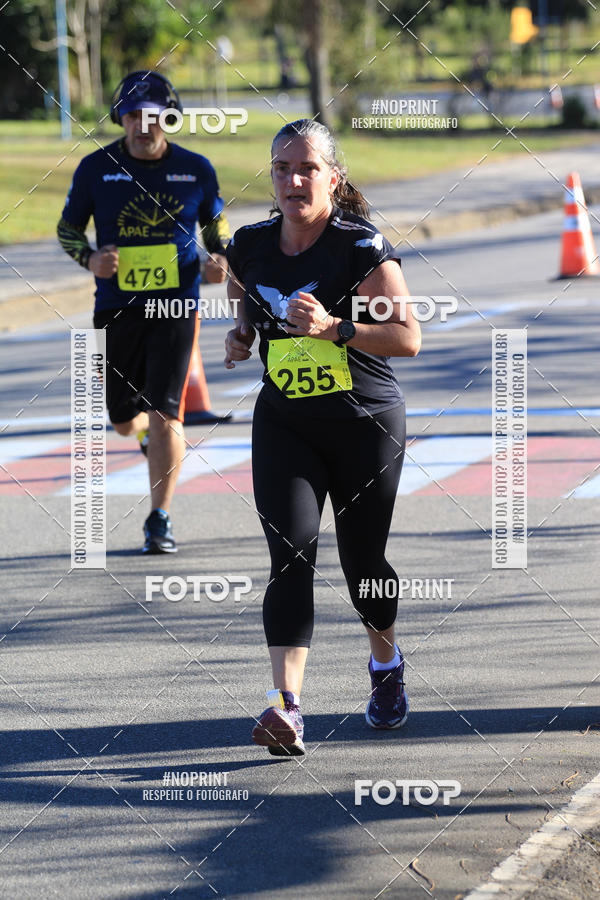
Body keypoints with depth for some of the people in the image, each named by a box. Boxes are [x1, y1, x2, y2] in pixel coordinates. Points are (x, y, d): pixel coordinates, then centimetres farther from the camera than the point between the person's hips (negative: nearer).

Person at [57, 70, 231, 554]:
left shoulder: (196, 170, 0)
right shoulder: (96, 169, -2)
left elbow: (215, 221, 16)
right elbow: (68, 227, 9)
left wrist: (220, 258, -5)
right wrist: (89, 258, -11)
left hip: (177, 305, -2)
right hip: (117, 309, 2)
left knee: (164, 413, -13)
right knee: (125, 419, 10)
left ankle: (160, 519, -4)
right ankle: (153, 434, 49)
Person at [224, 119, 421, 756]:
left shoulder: (362, 248, -13)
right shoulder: (250, 246, 1)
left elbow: (408, 337, -14)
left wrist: (333, 326, -26)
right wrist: (241, 334, 1)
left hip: (367, 424, -2)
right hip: (283, 423, 2)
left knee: (362, 561, 8)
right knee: (292, 555, -15)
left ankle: (386, 663, 41)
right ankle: (285, 708, -23)